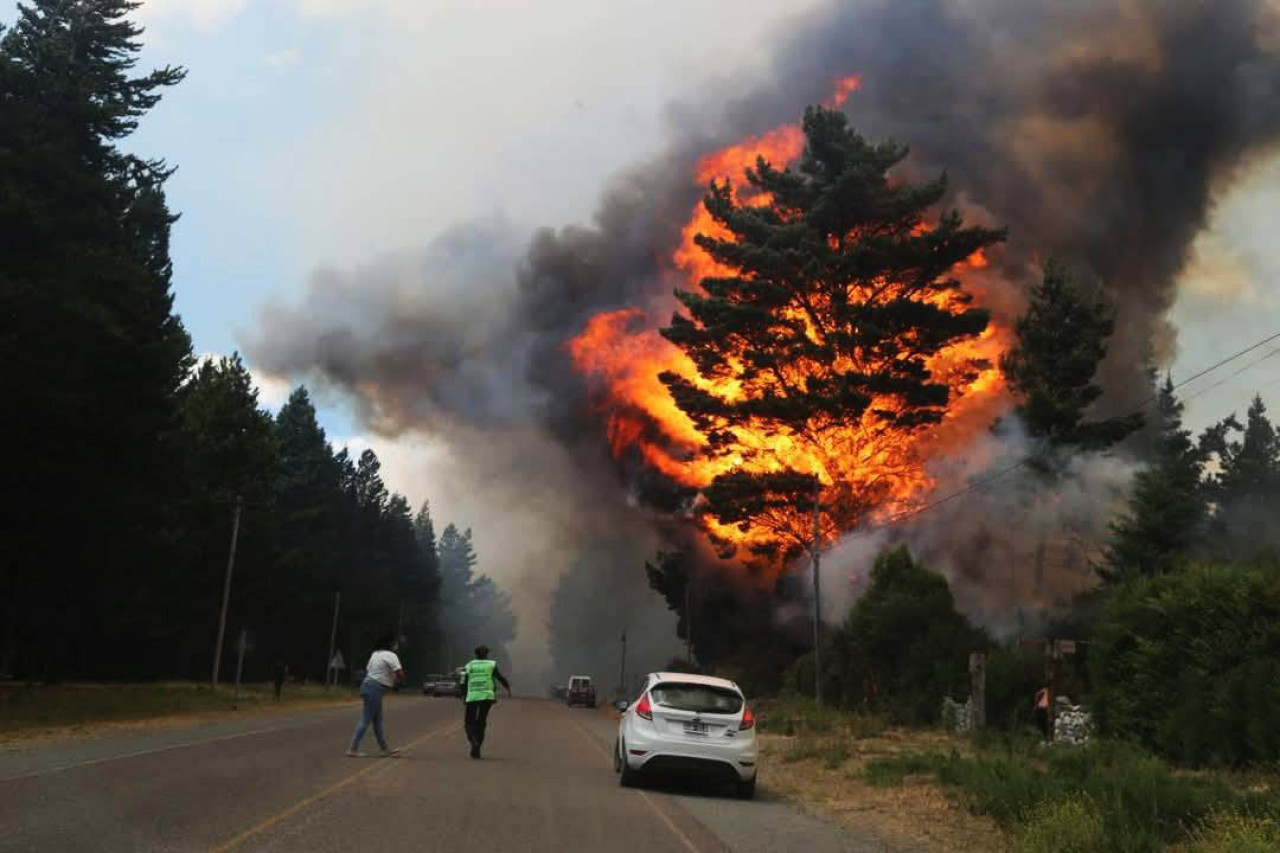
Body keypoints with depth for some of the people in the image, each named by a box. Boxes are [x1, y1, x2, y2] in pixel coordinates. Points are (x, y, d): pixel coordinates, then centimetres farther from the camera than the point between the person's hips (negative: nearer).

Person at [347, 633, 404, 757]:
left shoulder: (376, 654, 16)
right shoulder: (391, 655, -11)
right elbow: (401, 675, -18)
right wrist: (395, 682, 4)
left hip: (368, 685, 10)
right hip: (375, 690, -10)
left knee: (377, 721, 12)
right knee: (365, 720, -4)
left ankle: (385, 749, 18)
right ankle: (353, 749, -2)